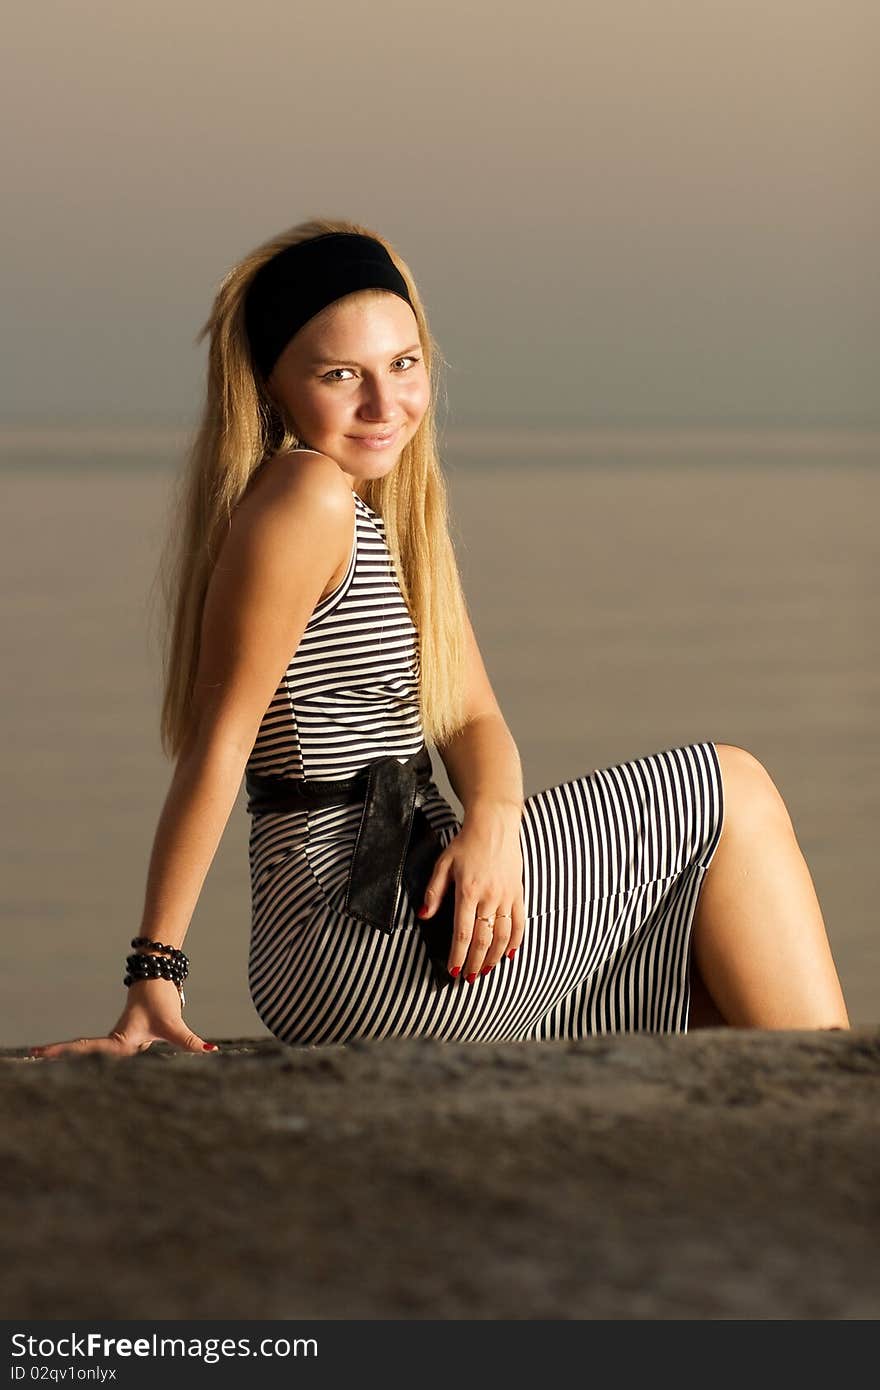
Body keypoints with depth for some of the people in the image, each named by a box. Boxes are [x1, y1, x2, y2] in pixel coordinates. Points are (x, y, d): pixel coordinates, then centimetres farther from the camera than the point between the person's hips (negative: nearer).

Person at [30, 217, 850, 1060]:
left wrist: (492, 824, -14)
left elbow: (471, 719, 9)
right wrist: (154, 975, -21)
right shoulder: (307, 495, -16)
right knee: (732, 794, 4)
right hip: (363, 937, -9)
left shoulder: (393, 512, 14)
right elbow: (219, 746, -19)